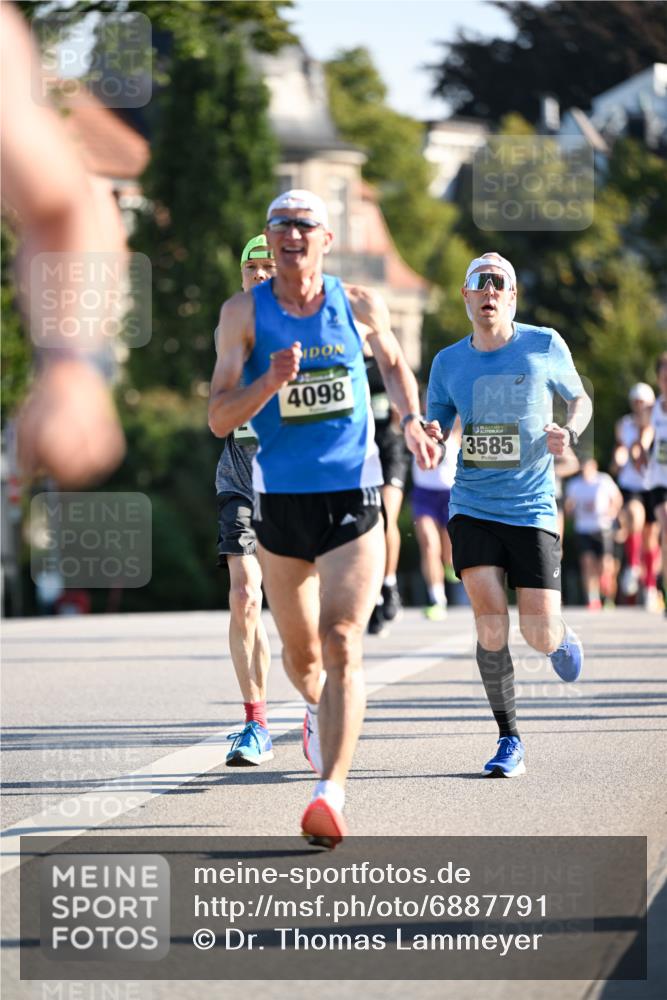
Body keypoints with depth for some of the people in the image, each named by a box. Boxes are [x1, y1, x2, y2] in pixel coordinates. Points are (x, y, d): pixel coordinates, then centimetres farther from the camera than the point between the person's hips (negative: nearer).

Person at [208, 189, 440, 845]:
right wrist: (271, 383, -25)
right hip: (280, 498, 1)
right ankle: (320, 710, 50)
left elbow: (393, 363, 23)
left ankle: (331, 791, -22)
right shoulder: (244, 314, -3)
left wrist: (410, 421, 6)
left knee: (341, 644, -16)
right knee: (300, 652, 14)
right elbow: (219, 419, -8)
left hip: (353, 496, -1)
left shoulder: (359, 306, 1)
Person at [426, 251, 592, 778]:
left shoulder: (545, 346, -2)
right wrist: (427, 438, -13)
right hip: (472, 509, 1)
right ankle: (510, 741, -2)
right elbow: (433, 430, 12)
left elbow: (580, 399, 13)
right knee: (490, 621, -16)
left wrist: (569, 432, -10)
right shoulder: (448, 363, 4)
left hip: (532, 510, -1)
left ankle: (562, 637, 35)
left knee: (539, 633, -6)